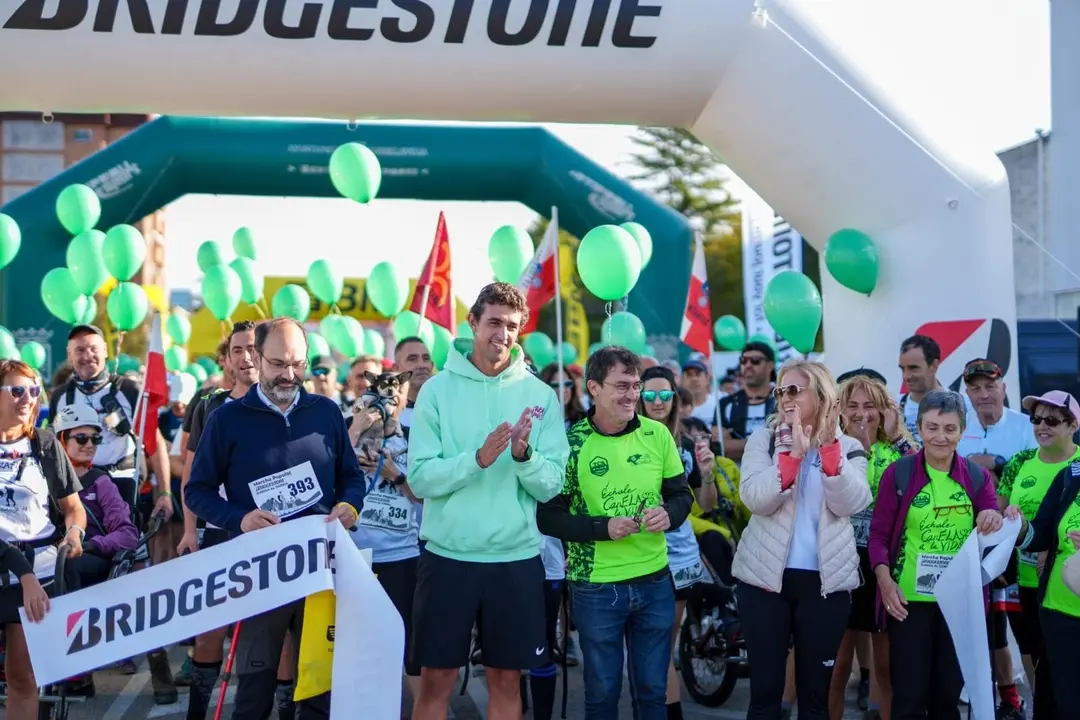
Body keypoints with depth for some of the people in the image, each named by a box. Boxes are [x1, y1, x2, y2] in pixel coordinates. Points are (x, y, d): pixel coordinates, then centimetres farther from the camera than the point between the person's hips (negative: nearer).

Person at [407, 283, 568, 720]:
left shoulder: (541, 396, 1)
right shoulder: (438, 389, -2)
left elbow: (551, 486, -3)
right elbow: (420, 478, -9)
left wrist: (524, 455, -22)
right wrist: (478, 458, -23)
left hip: (517, 559, 1)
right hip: (448, 556, -1)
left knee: (506, 679, 12)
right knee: (436, 679, 7)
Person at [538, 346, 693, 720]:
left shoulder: (658, 434, 0)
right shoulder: (571, 442, -10)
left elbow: (682, 494, 9)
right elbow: (548, 517, -10)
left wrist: (669, 514, -14)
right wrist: (603, 527, -22)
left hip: (655, 582, 3)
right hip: (596, 588, -3)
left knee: (653, 689, 14)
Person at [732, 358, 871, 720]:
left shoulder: (848, 448, 6)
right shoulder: (763, 440, 4)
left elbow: (850, 504, -11)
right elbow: (755, 498, -12)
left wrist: (829, 446, -19)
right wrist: (794, 454, -22)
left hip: (826, 581, 1)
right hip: (766, 576, 0)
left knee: (816, 691, 8)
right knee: (764, 688, 2)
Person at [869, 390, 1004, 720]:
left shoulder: (977, 477, 5)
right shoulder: (898, 473, -2)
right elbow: (879, 534, -2)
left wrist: (996, 522, -21)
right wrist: (884, 577, -19)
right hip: (909, 600, -3)